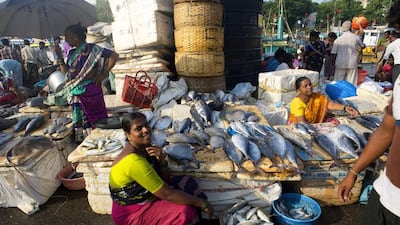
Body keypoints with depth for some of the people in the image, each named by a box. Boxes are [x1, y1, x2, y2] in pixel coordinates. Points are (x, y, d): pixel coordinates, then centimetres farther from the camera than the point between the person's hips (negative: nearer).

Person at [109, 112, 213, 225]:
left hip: (144, 196, 9)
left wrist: (162, 161, -19)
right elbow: (166, 194, -27)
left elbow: (165, 181, 1)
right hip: (131, 212, -8)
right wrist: (202, 203, -20)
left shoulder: (144, 148, -3)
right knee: (185, 210, -23)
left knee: (187, 182, -1)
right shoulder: (134, 161, -30)